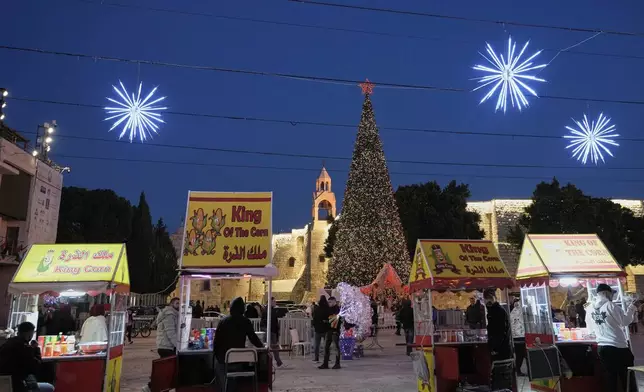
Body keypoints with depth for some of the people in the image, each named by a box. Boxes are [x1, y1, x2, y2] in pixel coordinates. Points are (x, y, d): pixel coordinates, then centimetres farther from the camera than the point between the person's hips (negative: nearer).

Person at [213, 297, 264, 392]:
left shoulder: (223, 321, -5)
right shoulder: (246, 322, -4)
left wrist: (215, 354, 7)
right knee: (232, 384, 18)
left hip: (223, 357, -1)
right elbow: (253, 338, -3)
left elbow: (217, 340, -3)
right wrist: (262, 346, 14)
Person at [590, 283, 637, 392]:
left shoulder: (592, 309, 5)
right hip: (618, 346, -5)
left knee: (610, 377, 10)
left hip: (602, 347, 5)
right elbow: (625, 321, -3)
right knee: (627, 378, 5)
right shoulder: (610, 305, -11)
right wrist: (631, 310, 8)